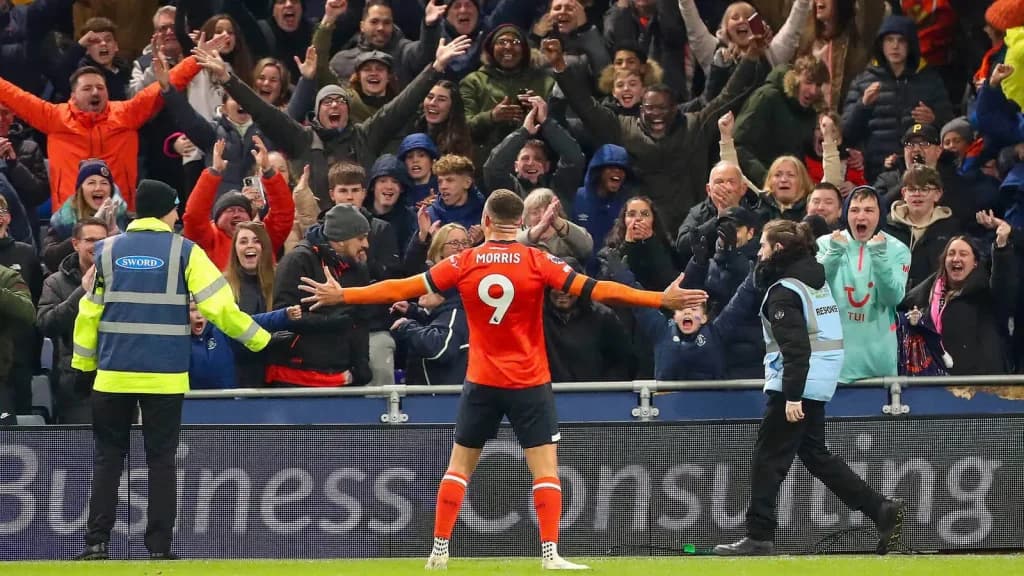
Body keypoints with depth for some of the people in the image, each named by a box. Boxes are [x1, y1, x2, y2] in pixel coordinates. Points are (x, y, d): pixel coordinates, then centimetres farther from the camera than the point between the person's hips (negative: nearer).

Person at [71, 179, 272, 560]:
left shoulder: (108, 251, 4)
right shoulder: (184, 252, -2)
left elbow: (89, 312, 4)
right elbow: (218, 304, -7)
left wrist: (83, 364, 12)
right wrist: (260, 340, 3)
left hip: (114, 373, 1)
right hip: (165, 376, -1)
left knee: (107, 457, 9)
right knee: (162, 460, 5)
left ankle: (97, 542, 1)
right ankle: (159, 547, 0)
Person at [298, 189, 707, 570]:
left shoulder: (463, 264, -3)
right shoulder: (537, 263, -8)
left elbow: (402, 289, 1)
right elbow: (594, 290, -12)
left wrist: (341, 296, 11)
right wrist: (662, 299, -10)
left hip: (481, 382, 2)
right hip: (530, 382, -2)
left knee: (459, 466, 14)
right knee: (545, 469, 0)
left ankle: (439, 550, 13)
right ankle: (550, 554, -10)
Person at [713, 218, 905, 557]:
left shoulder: (785, 291, -14)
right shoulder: (815, 279, 12)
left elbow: (796, 348, -22)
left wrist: (793, 396, -23)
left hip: (796, 385, -10)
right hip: (819, 385, 10)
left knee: (768, 457, -4)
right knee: (815, 455, 17)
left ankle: (759, 537, -4)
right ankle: (883, 511, 12)